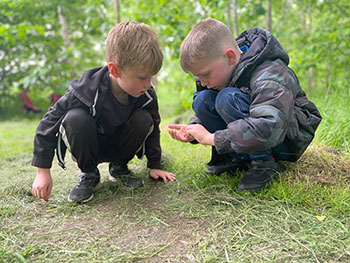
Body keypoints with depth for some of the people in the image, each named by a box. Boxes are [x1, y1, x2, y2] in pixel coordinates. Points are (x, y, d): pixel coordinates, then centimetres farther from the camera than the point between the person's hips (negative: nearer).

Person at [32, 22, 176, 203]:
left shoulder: (147, 96, -19)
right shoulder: (86, 90, -30)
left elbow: (153, 128, 0)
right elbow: (50, 122, -20)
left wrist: (154, 165, 1)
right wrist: (43, 171, -18)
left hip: (118, 146, 3)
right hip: (88, 147, -3)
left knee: (143, 119, -25)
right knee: (75, 118, -35)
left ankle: (118, 167, -1)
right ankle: (88, 173, -10)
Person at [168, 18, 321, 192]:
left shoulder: (269, 77, -30)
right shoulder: (219, 69, -4)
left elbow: (268, 128, -44)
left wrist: (210, 138, -38)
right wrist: (193, 128, -17)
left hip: (288, 137, -7)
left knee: (227, 98, -31)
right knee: (202, 100, -15)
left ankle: (265, 164, -19)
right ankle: (237, 158, -6)